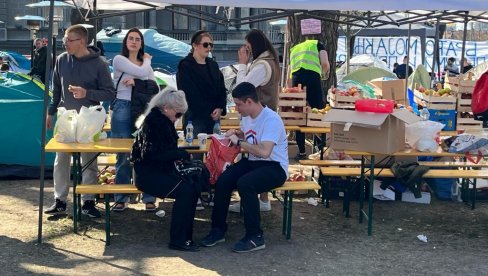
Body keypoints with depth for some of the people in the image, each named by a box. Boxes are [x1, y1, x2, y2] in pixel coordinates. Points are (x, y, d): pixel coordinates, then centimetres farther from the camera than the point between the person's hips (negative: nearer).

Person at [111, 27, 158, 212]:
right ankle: (121, 198, 10)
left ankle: (149, 198, 7)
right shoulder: (119, 59, 2)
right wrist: (147, 60, 8)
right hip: (123, 109, -4)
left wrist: (136, 82, -12)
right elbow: (141, 72, -11)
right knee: (123, 155, 1)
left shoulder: (145, 64, 17)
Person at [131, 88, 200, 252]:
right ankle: (178, 241, -15)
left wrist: (179, 154, -2)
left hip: (160, 171, 9)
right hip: (147, 174, -9)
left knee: (193, 188, -12)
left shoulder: (164, 121, 14)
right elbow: (151, 154, -23)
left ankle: (185, 236, -5)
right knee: (185, 191, -23)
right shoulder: (154, 121, -15)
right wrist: (180, 153, -17)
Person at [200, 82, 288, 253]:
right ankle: (218, 230, -3)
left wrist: (239, 142, -21)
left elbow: (264, 151, -33)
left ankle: (255, 237, -20)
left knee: (244, 183, -34)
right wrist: (236, 133, 9)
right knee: (223, 180, -18)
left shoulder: (271, 119, -20)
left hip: (275, 167, -8)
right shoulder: (247, 117, 8)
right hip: (252, 162, 8)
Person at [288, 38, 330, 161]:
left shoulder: (294, 49, 34)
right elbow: (325, 64, 8)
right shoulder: (317, 45, 22)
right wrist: (324, 74, 28)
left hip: (296, 77, 3)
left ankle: (301, 152, 10)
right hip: (313, 76, -3)